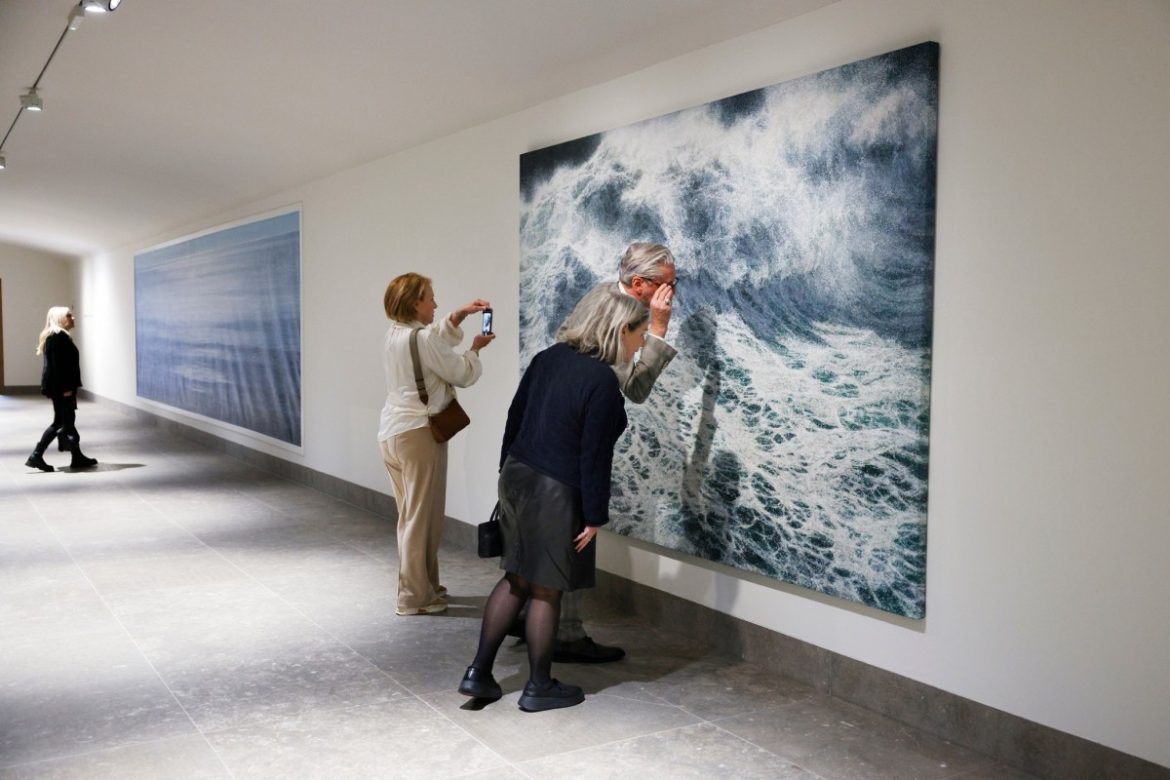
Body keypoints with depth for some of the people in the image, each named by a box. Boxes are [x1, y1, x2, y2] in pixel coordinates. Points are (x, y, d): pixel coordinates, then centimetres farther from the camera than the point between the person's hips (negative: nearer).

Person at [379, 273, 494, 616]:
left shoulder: (394, 335, 9)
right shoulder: (423, 339, -17)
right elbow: (463, 374, -9)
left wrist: (459, 315, 16)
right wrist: (476, 349, 8)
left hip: (391, 433, 9)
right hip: (418, 434, -9)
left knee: (411, 516, 18)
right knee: (422, 518, 0)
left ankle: (424, 584, 30)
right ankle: (415, 597, 8)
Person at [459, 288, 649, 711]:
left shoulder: (548, 358, 5)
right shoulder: (603, 382, -18)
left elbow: (515, 417, 10)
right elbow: (594, 456, -18)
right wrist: (595, 516, -10)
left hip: (517, 477, 8)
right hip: (555, 492, -7)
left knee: (516, 578, 19)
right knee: (546, 589, 8)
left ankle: (478, 673, 24)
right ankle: (539, 687, 24)